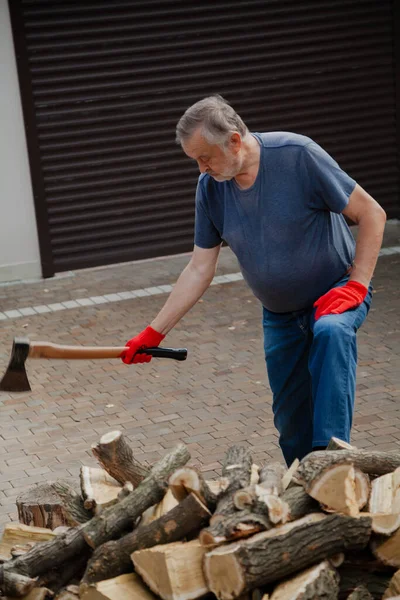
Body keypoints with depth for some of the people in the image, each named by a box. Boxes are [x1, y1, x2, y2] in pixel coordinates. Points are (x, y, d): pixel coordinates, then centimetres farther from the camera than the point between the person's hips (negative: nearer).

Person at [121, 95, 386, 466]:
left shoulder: (297, 155, -22)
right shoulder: (210, 187, -6)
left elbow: (371, 214, -17)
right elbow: (199, 270, 0)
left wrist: (357, 285, -24)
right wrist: (154, 333, -3)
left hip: (337, 294, -5)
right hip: (280, 315, 5)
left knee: (331, 332, -38)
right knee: (290, 421, 6)